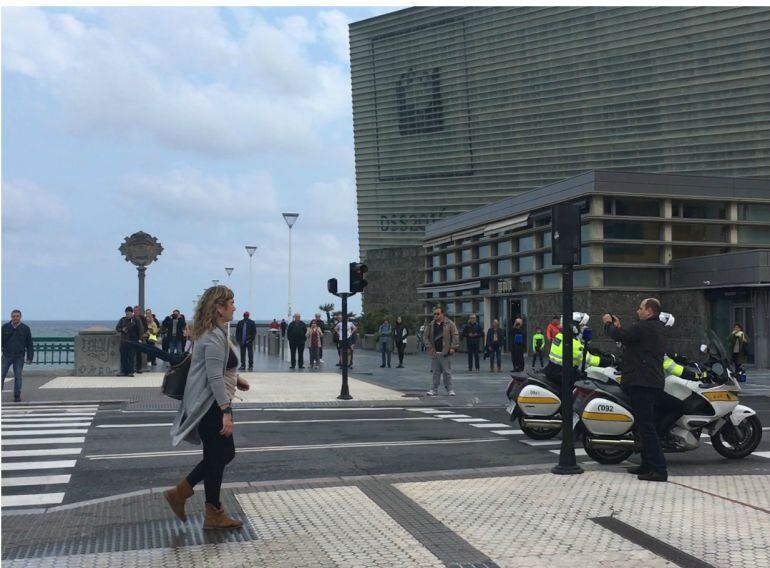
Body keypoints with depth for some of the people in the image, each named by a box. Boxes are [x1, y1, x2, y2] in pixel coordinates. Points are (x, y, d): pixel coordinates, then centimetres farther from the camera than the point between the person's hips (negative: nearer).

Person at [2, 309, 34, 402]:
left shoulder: (25, 328, 1)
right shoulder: (5, 327, 2)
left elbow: (29, 344, 4)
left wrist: (29, 357, 0)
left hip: (19, 357, -1)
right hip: (6, 355, 1)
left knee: (18, 376, 2)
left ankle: (17, 396, 9)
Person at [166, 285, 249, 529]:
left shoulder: (215, 333, 13)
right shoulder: (214, 337, -20)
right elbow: (215, 378, -25)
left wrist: (235, 379, 16)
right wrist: (226, 412, -26)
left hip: (212, 405, 10)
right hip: (211, 406, -10)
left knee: (225, 453, 16)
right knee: (216, 457, 1)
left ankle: (179, 493, 18)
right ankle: (214, 515, 14)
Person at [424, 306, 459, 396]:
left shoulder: (449, 324, 0)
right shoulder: (430, 325, 10)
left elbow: (455, 336, -2)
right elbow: (426, 337, 14)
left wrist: (453, 347, -9)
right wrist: (429, 347, 2)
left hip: (446, 353, -3)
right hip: (434, 353, 3)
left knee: (447, 372, 1)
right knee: (436, 372, 8)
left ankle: (449, 389, 9)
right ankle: (435, 389, 14)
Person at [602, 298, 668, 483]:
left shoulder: (645, 327, -13)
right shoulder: (656, 329, 20)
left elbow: (619, 336, -15)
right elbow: (629, 340, 23)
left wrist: (609, 324, 3)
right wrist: (618, 327, 19)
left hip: (642, 384, -11)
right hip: (654, 383, 11)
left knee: (646, 426, -10)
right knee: (646, 425, 16)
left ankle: (658, 469, -12)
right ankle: (648, 465, 23)